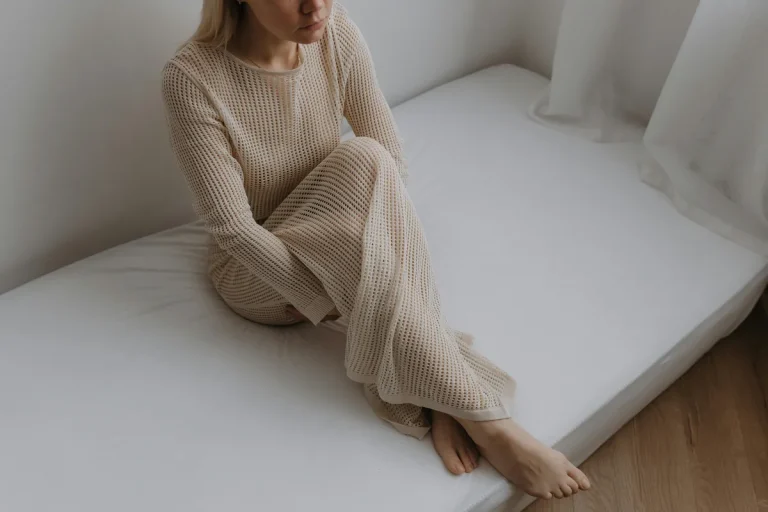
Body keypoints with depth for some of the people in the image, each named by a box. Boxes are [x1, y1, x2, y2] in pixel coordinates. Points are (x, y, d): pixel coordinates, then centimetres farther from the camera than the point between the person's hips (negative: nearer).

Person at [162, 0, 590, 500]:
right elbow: (233, 228, -24)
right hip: (259, 272, -3)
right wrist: (329, 305, -27)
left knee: (373, 162, -30)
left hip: (335, 255, 4)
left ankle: (435, 394, -23)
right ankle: (481, 417, -29)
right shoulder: (193, 78, -24)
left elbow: (394, 159, -10)